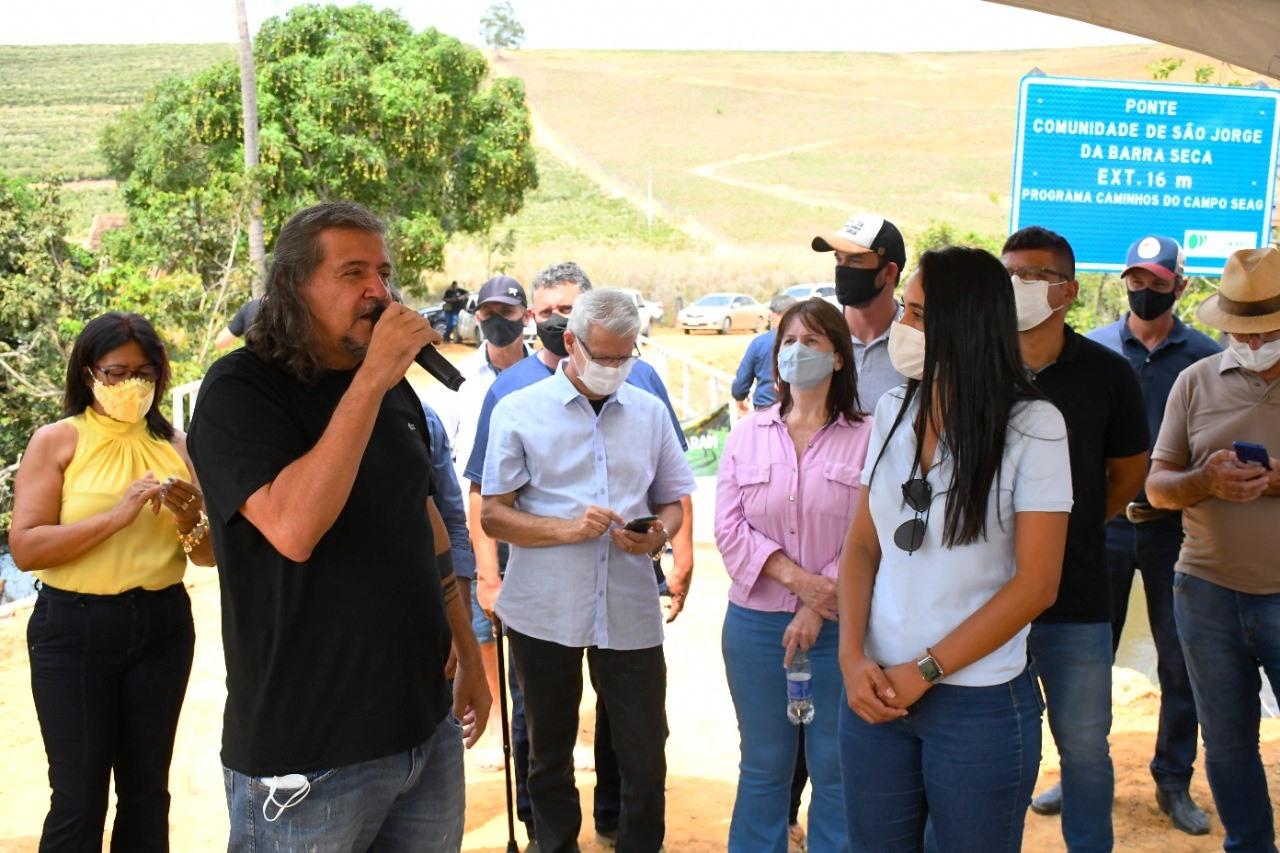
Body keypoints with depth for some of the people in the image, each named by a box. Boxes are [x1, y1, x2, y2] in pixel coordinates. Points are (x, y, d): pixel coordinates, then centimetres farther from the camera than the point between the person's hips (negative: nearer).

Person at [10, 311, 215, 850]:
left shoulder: (176, 446, 7)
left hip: (163, 626, 3)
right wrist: (118, 515, -21)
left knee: (148, 789, 12)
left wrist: (191, 519, -12)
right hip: (75, 628, -3)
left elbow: (211, 555, 9)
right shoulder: (56, 441, -2)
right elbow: (25, 548, -13)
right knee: (79, 796, 0)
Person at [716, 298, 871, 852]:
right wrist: (796, 577, -13)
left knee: (836, 768, 7)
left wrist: (818, 610, -13)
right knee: (763, 766, 13)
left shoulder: (865, 438, -4)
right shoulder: (748, 434, 6)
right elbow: (729, 528, -1)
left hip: (838, 626, -2)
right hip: (756, 621, 2)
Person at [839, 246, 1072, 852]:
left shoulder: (1031, 426, -11)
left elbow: (1036, 584, -12)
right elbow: (862, 545, 7)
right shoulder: (894, 411, 3)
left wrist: (924, 672, -12)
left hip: (979, 704, -4)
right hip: (877, 690, 4)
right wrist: (853, 659, -7)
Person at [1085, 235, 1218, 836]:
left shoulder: (1206, 356, 1)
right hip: (1104, 523, 1)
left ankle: (1174, 783, 21)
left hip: (1175, 528, 0)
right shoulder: (1092, 349, 3)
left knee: (1181, 662, 7)